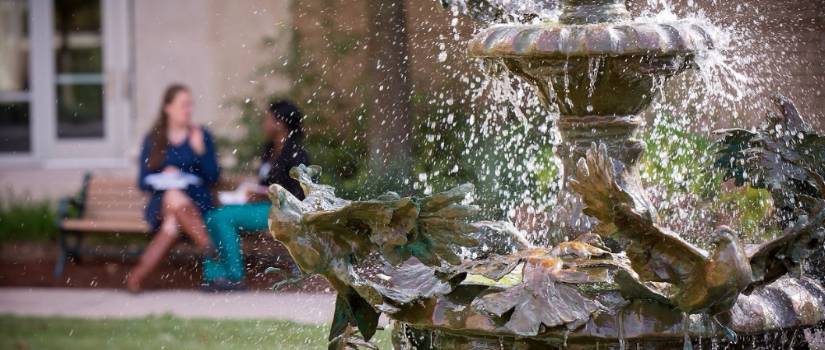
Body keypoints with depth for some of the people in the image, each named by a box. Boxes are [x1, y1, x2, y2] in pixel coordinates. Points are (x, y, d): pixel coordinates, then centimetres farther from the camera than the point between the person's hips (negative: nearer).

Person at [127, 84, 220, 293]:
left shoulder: (201, 136, 12)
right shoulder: (153, 140, 14)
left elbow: (213, 177, 6)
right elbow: (143, 181, 9)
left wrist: (200, 151, -8)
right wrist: (164, 178, -11)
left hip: (196, 203, 0)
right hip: (160, 203, 0)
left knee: (171, 226, -37)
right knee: (173, 199, -40)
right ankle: (207, 244, -50)